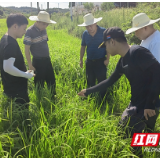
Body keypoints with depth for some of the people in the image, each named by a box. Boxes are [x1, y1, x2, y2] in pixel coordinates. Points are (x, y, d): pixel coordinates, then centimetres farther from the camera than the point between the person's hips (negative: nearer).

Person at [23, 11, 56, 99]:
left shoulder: (43, 30, 3)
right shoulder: (30, 31, -17)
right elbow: (27, 50, -14)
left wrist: (48, 57, 16)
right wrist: (30, 65, -14)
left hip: (47, 60, 7)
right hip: (38, 61, -7)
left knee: (51, 80, 17)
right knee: (39, 83, 8)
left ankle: (53, 98, 36)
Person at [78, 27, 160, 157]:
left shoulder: (138, 52, -18)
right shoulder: (123, 61, 10)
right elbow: (110, 81, 21)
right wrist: (88, 91, 25)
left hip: (147, 107, -9)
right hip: (135, 105, 9)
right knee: (121, 132, 21)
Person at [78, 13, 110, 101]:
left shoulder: (103, 32, -12)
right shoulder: (85, 34, 1)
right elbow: (83, 47, 12)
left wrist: (107, 59, -13)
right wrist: (81, 60, 9)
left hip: (101, 61, -4)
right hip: (89, 61, 5)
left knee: (102, 82, -2)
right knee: (90, 82, 14)